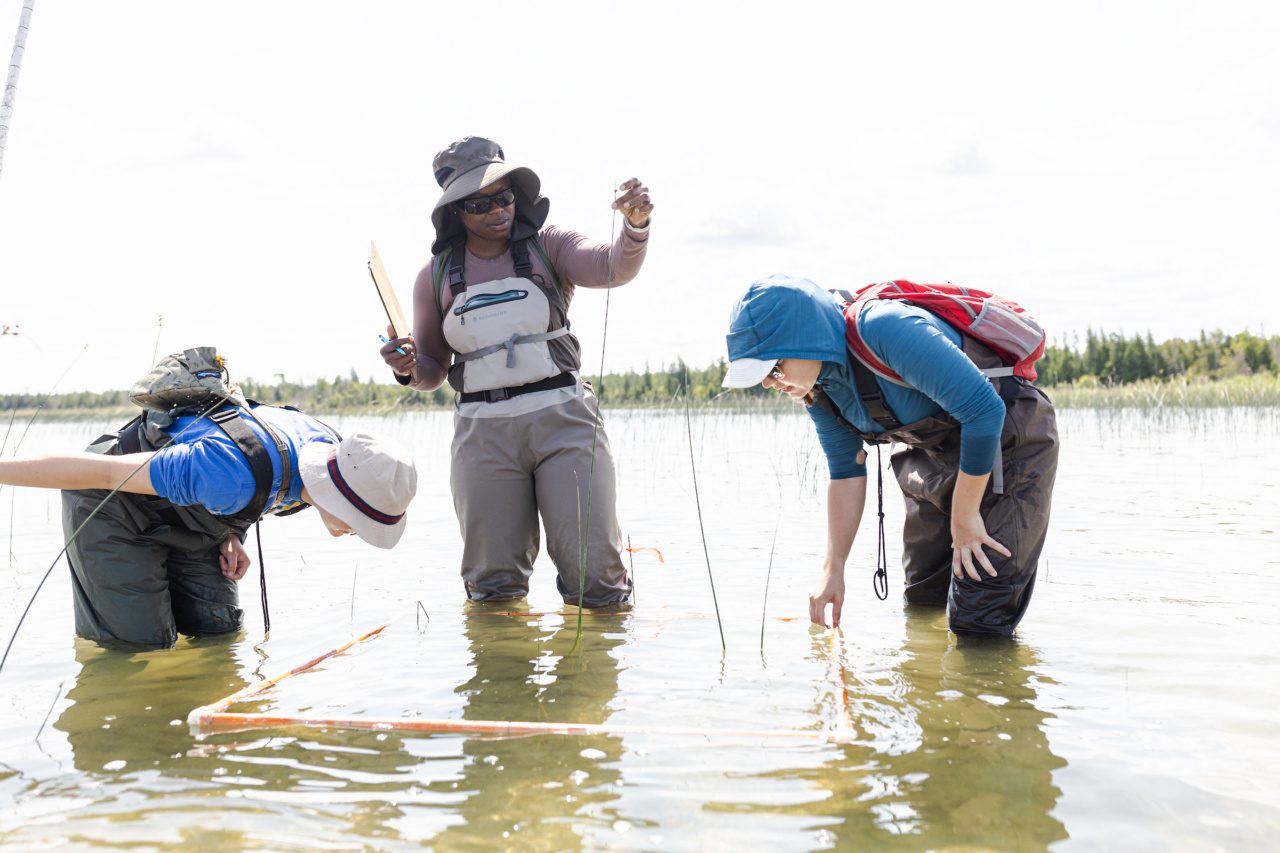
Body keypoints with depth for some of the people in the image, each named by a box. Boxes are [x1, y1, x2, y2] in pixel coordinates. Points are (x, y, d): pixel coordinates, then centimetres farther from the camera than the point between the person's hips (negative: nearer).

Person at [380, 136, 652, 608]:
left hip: (564, 417, -1)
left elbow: (612, 266, -16)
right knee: (493, 585, 7)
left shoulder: (547, 246, 4)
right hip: (483, 431, 2)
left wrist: (635, 225, -36)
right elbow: (432, 372, 17)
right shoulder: (435, 276, 9)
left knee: (595, 575, -4)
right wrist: (408, 368, -7)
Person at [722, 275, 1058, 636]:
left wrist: (964, 516, -23)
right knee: (922, 602, 15)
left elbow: (985, 410, -33)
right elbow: (846, 473, 2)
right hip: (936, 452, 8)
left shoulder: (888, 331, -35)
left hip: (1008, 446, -7)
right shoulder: (816, 386, -8)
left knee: (978, 622, -8)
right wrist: (833, 570, 1)